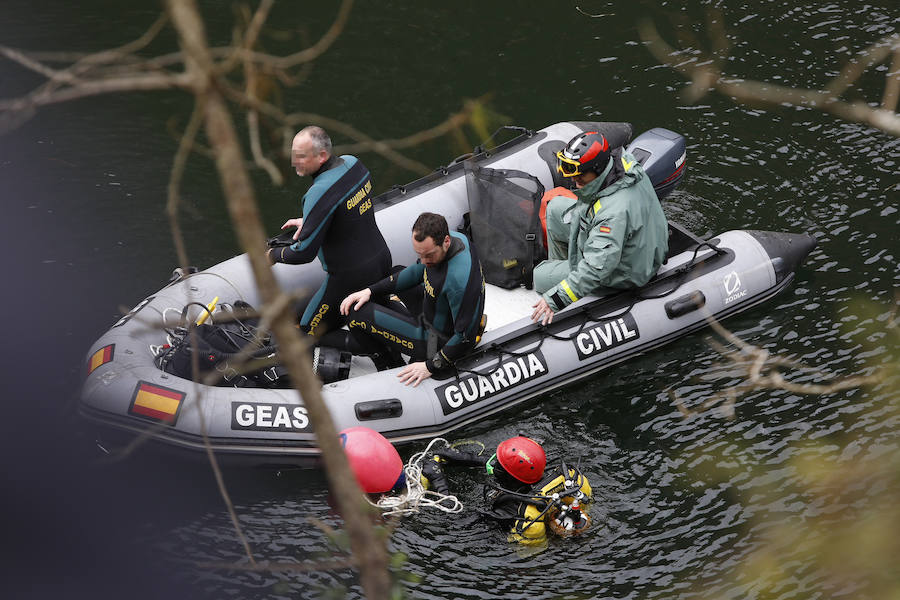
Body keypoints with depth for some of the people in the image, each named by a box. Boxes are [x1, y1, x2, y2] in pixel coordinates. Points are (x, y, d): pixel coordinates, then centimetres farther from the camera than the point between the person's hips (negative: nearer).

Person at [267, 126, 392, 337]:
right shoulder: (353, 162, -3)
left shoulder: (320, 193, -28)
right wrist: (307, 221, 15)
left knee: (309, 334, 5)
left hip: (350, 277, -8)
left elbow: (304, 253, -21)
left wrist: (273, 255, -4)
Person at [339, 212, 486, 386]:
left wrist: (430, 366, -22)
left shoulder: (460, 278, -38)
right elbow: (418, 272, 7)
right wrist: (370, 291, 3)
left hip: (439, 341, -9)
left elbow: (467, 337, -30)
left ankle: (390, 366, 11)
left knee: (356, 312, -7)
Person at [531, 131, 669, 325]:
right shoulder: (623, 160, -15)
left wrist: (555, 299, -36)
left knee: (540, 277, 0)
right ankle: (559, 265, 32)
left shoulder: (614, 212, -42)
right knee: (556, 208, 16)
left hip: (622, 275, -9)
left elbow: (597, 268, -40)